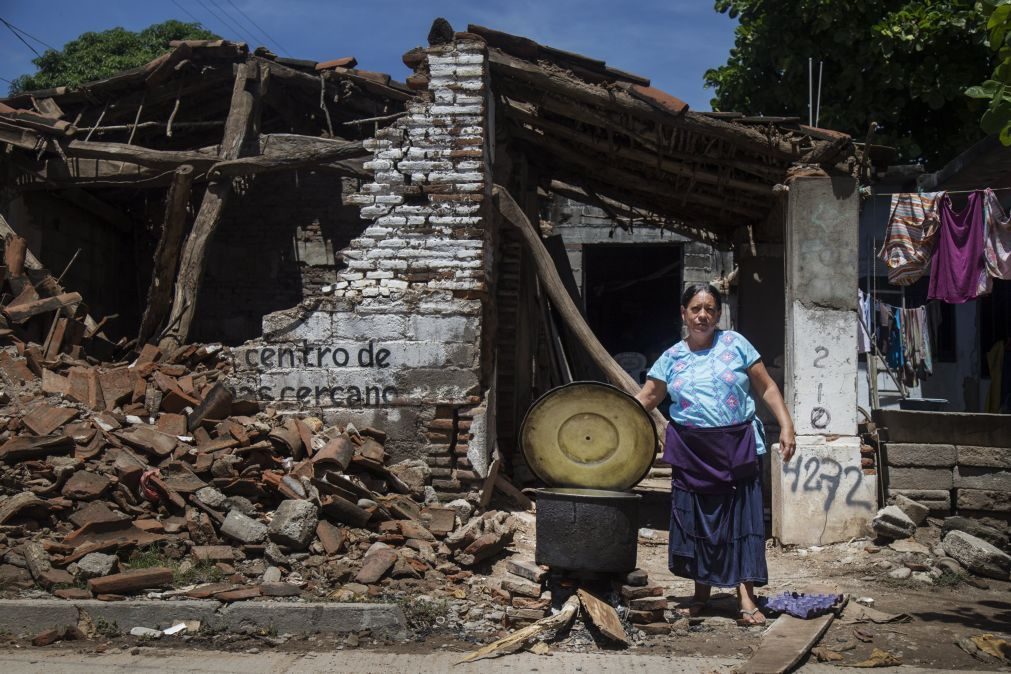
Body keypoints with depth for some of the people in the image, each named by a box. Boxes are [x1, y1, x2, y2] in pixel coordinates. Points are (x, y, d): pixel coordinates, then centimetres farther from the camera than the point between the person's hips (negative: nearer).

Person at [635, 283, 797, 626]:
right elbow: (644, 399, 6)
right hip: (692, 451, 2)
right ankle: (701, 593, 22)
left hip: (736, 447, -2)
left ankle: (746, 597, -4)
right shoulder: (671, 358, 5)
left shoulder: (735, 344, 2)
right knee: (695, 518, 8)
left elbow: (766, 388, 2)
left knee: (741, 517, -5)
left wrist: (786, 425, -8)